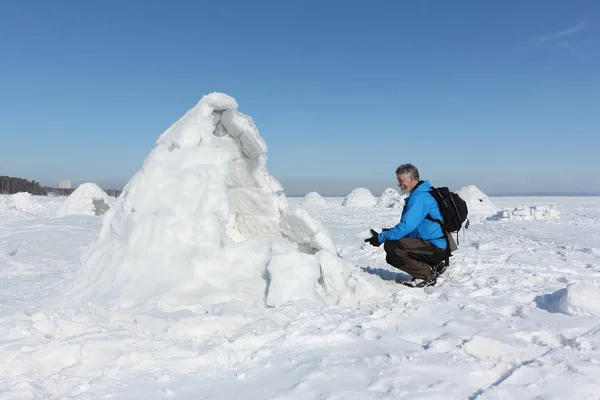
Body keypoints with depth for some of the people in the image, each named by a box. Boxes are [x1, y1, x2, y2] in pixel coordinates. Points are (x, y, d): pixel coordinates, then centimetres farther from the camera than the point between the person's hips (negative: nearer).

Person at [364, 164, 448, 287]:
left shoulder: (419, 197, -18)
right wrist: (390, 232, 7)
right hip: (435, 246, 10)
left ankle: (427, 275, -11)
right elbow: (410, 226, 22)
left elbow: (406, 226, -26)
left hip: (435, 248, -10)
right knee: (391, 258, 11)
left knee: (391, 246, -22)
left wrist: (381, 238, -18)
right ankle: (434, 266, 11)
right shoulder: (417, 195, 16)